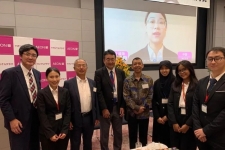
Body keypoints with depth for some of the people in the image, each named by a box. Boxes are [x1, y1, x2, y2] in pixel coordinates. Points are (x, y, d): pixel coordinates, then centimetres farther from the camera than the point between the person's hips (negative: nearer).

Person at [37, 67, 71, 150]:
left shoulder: (65, 92, 2)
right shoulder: (42, 93, -7)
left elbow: (68, 111, -1)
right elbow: (42, 115, -10)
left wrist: (64, 130, -9)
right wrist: (50, 133, -14)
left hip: (63, 130, 3)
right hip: (47, 132, -3)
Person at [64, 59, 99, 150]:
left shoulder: (92, 82, 4)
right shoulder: (68, 83, -8)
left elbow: (95, 100, 8)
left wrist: (97, 117, 8)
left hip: (90, 118, 4)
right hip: (75, 119, -3)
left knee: (88, 143, 19)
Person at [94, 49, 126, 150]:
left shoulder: (121, 73, 6)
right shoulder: (99, 73, -5)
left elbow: (124, 91, 6)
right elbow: (98, 92, -10)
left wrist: (122, 106, -2)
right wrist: (104, 109, -15)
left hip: (118, 107, 3)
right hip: (105, 108, -3)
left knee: (118, 133, 16)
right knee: (104, 134, 11)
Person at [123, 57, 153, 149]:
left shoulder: (149, 80, 1)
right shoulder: (127, 80, -2)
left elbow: (150, 96, -2)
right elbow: (126, 97, -7)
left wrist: (143, 108, -12)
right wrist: (136, 107, -14)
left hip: (145, 113, 1)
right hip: (132, 113, 0)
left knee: (144, 135, 14)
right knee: (132, 135, 13)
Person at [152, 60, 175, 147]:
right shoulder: (156, 83, 7)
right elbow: (154, 101, 5)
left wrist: (167, 116, -9)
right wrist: (157, 116, -5)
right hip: (159, 116, 3)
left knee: (170, 139, 4)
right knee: (159, 139, 8)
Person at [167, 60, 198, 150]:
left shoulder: (197, 85, -5)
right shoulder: (175, 85, 6)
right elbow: (170, 104, 1)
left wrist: (188, 124, -11)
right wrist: (174, 122, -7)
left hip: (190, 124, -3)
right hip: (175, 123, 3)